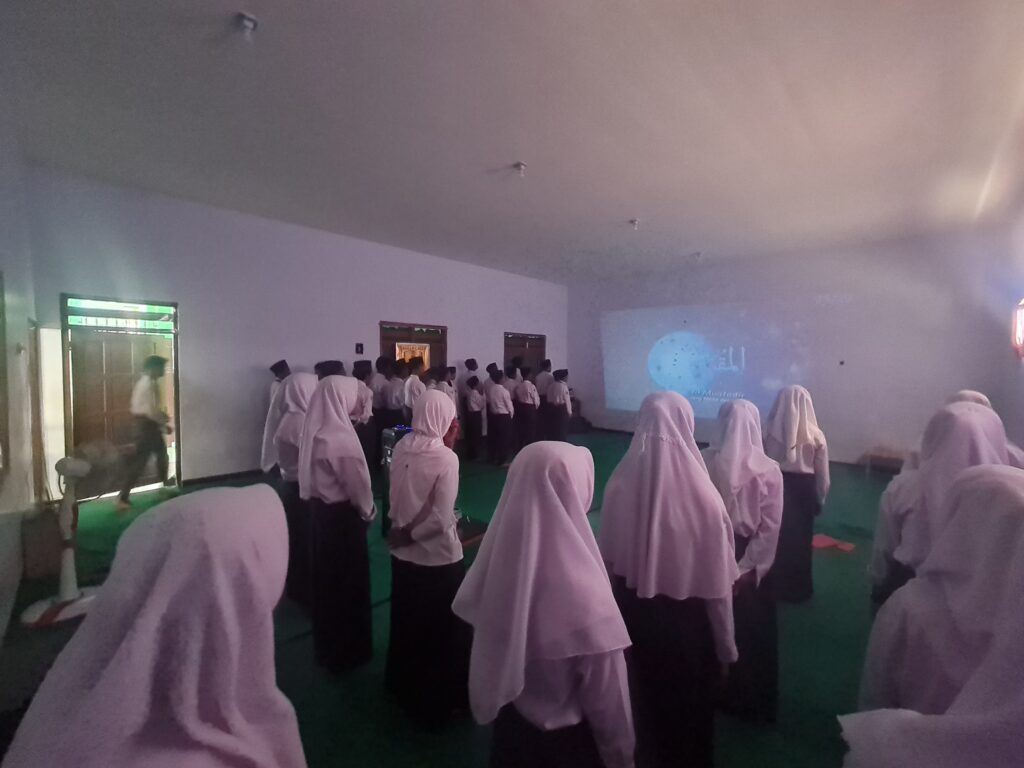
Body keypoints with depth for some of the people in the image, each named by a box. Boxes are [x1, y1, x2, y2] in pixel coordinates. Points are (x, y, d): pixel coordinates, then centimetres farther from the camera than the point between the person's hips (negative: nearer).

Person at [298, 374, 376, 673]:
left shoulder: (316, 430, -1)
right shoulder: (340, 437, -26)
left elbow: (315, 474, 7)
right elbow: (357, 484, -21)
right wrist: (369, 511, -1)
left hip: (321, 508, 8)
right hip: (342, 515, -8)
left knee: (327, 577, 23)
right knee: (347, 581, 10)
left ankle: (327, 645, 43)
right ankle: (347, 651, 30)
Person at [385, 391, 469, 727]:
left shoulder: (400, 448, -6)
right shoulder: (446, 458, -22)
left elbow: (401, 496, 4)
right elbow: (440, 519, -23)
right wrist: (409, 533, -10)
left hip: (403, 553, 6)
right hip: (438, 557, -6)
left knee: (406, 621, 27)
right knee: (443, 628, 17)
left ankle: (403, 685, 50)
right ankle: (440, 699, 37)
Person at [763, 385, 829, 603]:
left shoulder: (769, 432, -13)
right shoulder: (815, 436, -11)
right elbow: (822, 476, -4)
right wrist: (819, 500, 11)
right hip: (803, 490, 0)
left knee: (775, 539, 16)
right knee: (799, 540, 16)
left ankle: (775, 586, 29)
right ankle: (797, 589, 31)